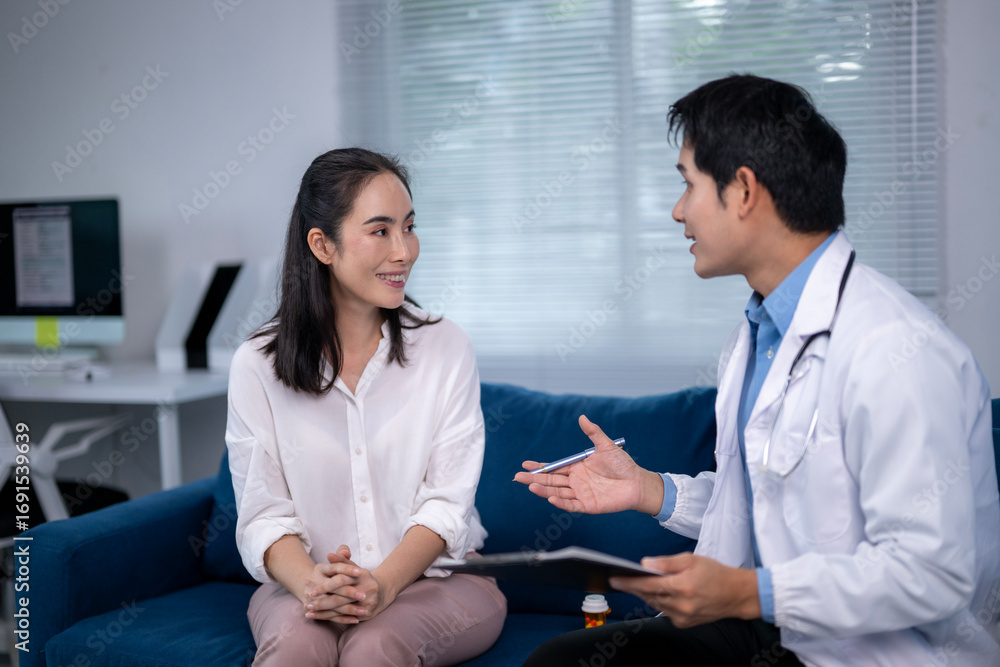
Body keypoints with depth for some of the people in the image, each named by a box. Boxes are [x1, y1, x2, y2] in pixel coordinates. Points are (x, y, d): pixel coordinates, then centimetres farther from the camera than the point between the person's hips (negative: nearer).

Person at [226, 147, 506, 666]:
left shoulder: (446, 349, 0)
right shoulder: (257, 364, -1)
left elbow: (446, 503, -6)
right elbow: (264, 515, -4)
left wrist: (383, 584, -23)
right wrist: (310, 584, -25)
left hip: (436, 576, 0)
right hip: (304, 580, 0)